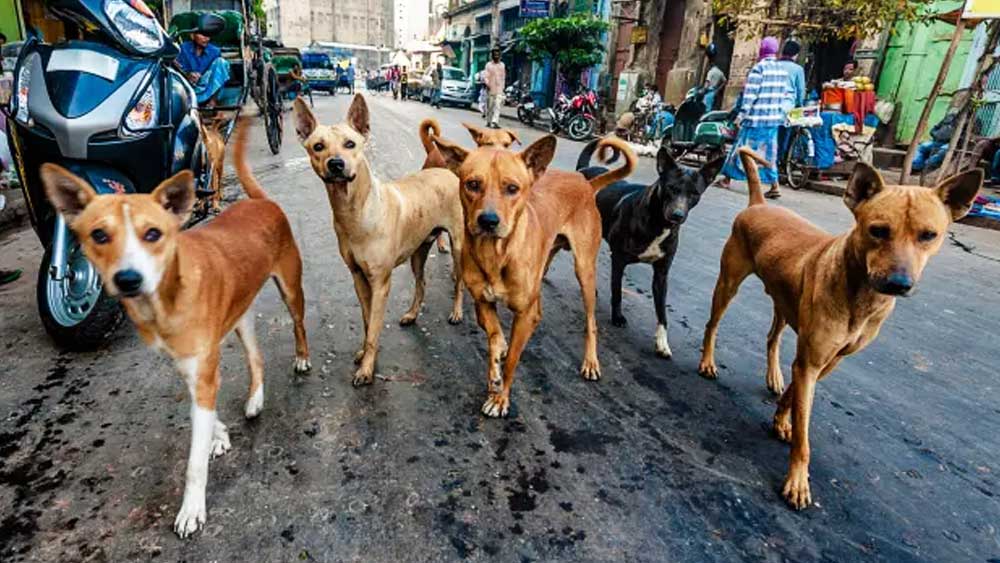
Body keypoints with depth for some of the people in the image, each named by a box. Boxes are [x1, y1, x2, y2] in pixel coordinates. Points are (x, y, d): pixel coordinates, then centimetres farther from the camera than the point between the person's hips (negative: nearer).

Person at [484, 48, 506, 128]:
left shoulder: (502, 65, 11)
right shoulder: (488, 65, 2)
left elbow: (503, 77, 17)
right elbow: (486, 76, -6)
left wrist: (503, 87, 14)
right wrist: (487, 84, -22)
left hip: (499, 89, 1)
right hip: (490, 89, -1)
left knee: (497, 106, -13)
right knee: (489, 106, 6)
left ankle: (495, 122, -21)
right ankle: (488, 122, 20)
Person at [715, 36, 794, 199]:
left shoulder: (758, 68, -8)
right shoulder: (782, 71, 11)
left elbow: (750, 94, -14)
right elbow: (788, 95, 11)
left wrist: (742, 114, -12)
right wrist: (781, 113, 16)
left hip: (756, 117, -6)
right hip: (774, 118, 6)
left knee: (742, 147, 5)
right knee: (769, 152, 8)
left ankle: (727, 178, 16)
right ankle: (774, 186, 4)